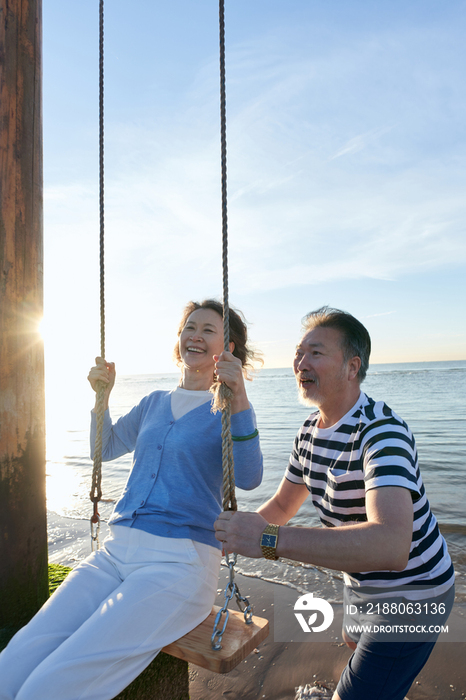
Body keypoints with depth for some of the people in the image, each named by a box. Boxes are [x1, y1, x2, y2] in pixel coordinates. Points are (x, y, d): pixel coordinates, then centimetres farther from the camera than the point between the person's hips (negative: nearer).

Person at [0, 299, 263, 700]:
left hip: (179, 565, -5)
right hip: (115, 553, 5)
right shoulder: (155, 404, 17)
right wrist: (101, 396, 12)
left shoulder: (228, 409, 1)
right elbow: (105, 449, 27)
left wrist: (238, 399, -26)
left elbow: (248, 479, -15)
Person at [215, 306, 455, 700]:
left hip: (409, 593, -8)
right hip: (361, 584, 9)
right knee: (355, 644, 33)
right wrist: (233, 534, -7)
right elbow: (282, 506, 7)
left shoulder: (383, 432, -33)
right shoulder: (311, 431, -4)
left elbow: (391, 546, -49)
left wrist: (269, 540, -53)